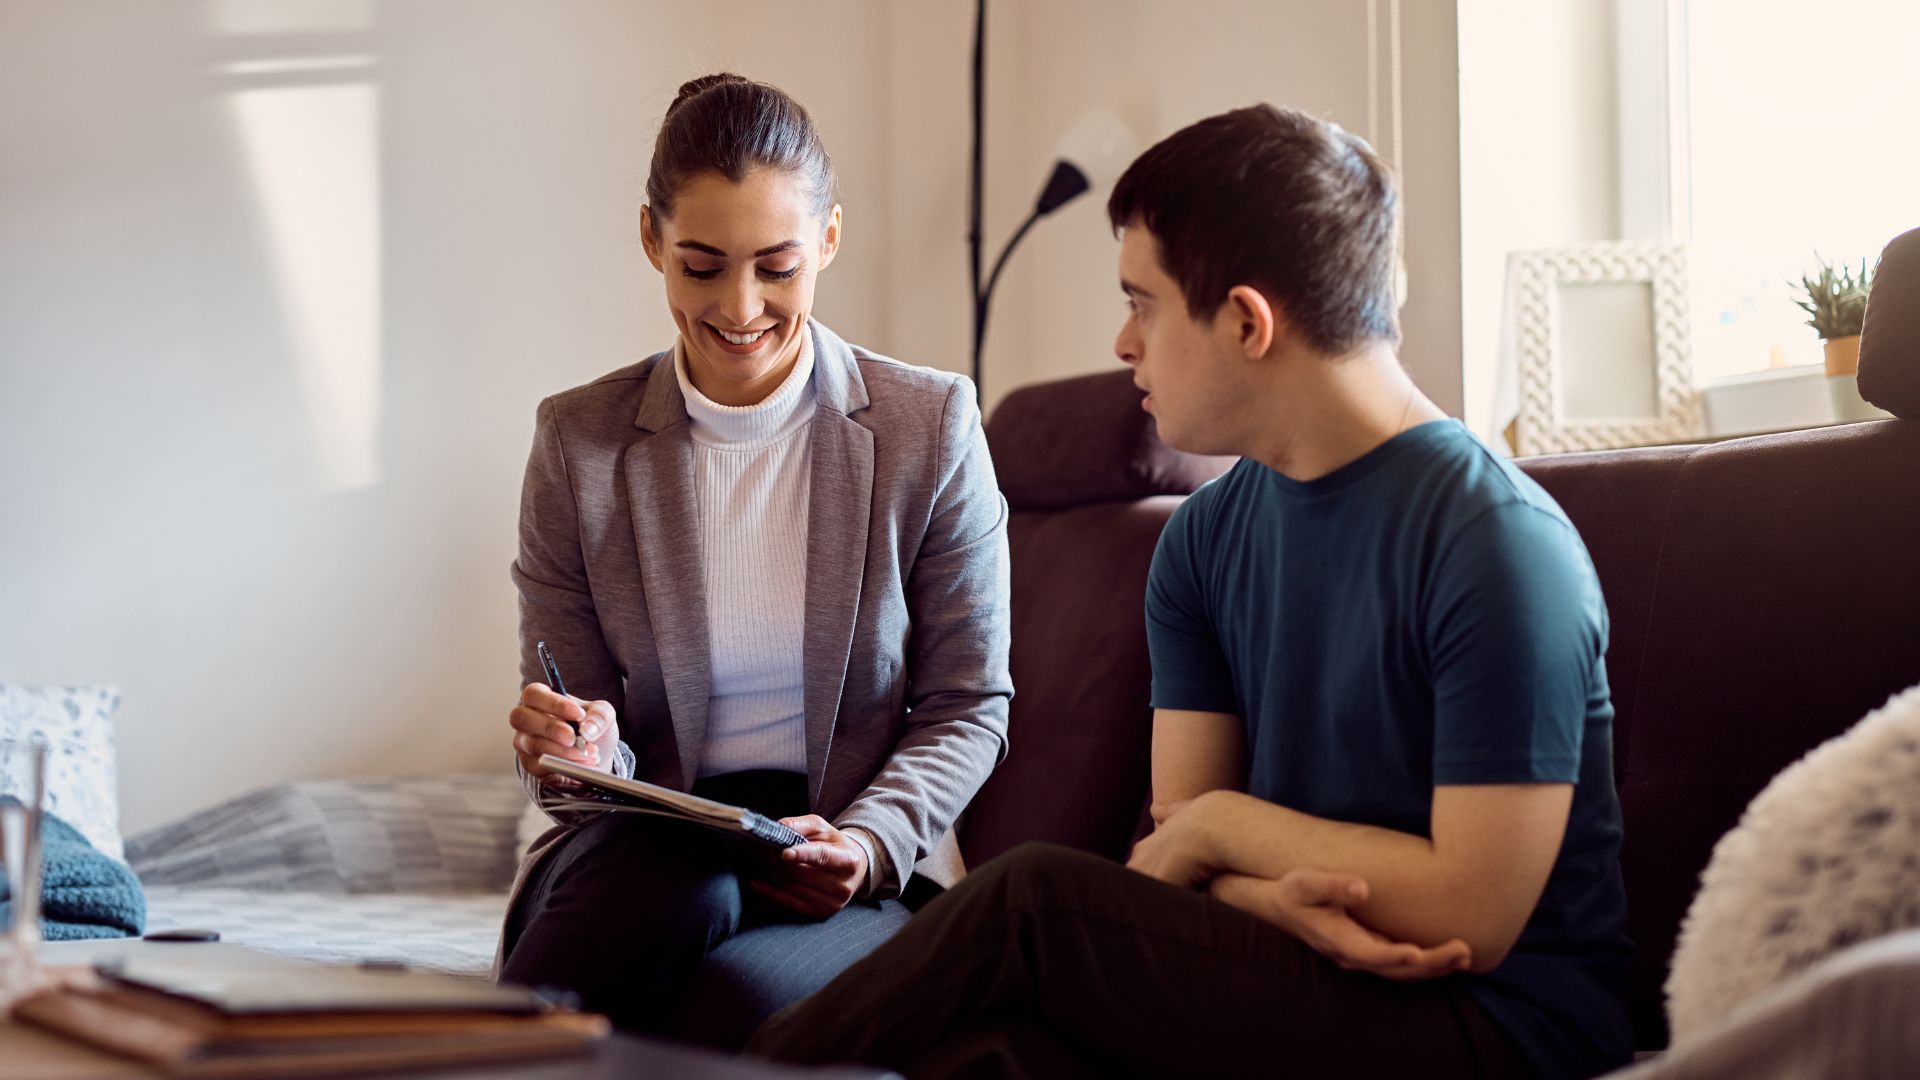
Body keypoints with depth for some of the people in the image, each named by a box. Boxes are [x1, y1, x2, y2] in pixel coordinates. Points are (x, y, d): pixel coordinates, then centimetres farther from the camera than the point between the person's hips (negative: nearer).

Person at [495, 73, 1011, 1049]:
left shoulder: (931, 427, 1)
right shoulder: (577, 441, 4)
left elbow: (967, 704, 4)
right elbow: (569, 734, 7)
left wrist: (869, 842, -15)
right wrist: (583, 756, -18)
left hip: (853, 886, -1)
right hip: (641, 852, 1)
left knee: (736, 1003, -35)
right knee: (680, 878, -37)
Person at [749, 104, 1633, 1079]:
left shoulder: (1502, 545, -13)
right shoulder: (1205, 540, 10)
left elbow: (1472, 910, -16)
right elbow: (1172, 853, 6)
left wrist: (1222, 824, -6)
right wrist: (1281, 896, -17)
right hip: (1303, 994, 5)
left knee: (1035, 900, -22)